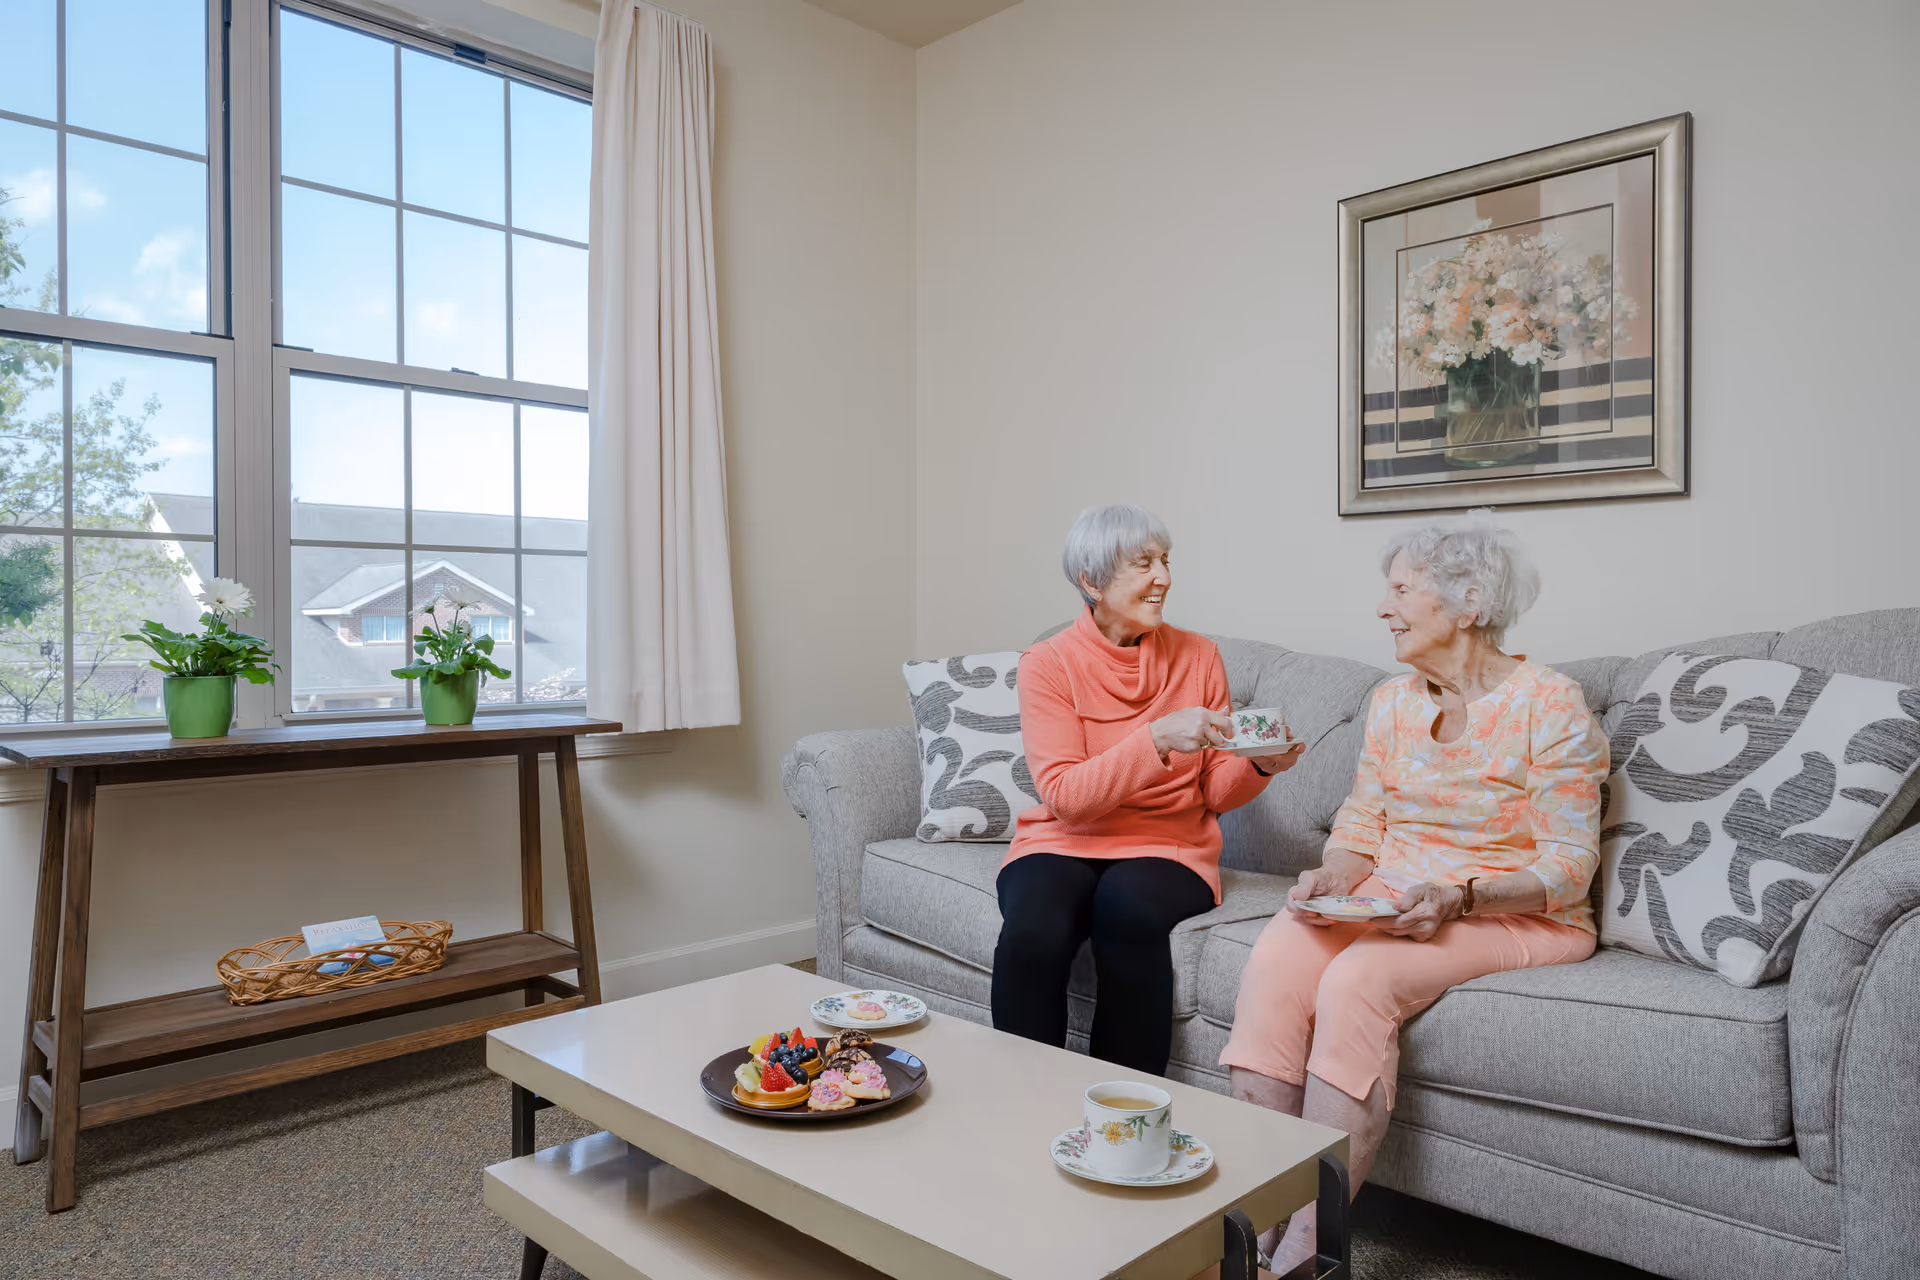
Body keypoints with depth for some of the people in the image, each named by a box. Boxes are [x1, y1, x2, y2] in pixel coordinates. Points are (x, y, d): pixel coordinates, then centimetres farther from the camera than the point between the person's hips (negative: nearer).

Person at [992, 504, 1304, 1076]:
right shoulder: (1048, 664, -3)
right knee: (1032, 931, -32)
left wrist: (1258, 765, -13)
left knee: (1128, 907, -33)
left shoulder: (1197, 656, 5)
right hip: (1063, 842, -1)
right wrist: (1158, 738, -26)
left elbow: (1216, 793, 9)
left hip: (1167, 844, 1)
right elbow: (1064, 796, -14)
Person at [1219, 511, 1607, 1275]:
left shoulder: (1548, 705, -8)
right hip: (1390, 896, 5)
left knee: (1357, 982, -34)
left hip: (1516, 916, -5)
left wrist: (1460, 897, -25)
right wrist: (1335, 875, -10)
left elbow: (1568, 865, -10)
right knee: (1274, 957, -27)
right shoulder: (1392, 702, 11)